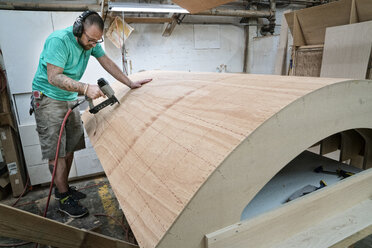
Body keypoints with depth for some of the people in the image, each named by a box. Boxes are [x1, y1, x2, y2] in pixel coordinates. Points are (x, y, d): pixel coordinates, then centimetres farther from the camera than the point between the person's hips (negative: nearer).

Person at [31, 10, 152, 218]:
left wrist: (130, 83, 4)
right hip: (49, 98, -7)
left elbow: (107, 62, 8)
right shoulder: (59, 40, -23)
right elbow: (54, 78, -28)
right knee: (56, 151, -5)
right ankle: (64, 199, 6)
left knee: (69, 148, 9)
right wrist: (86, 88, -38)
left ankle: (63, 188, 24)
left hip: (70, 98, 7)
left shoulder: (91, 42, 0)